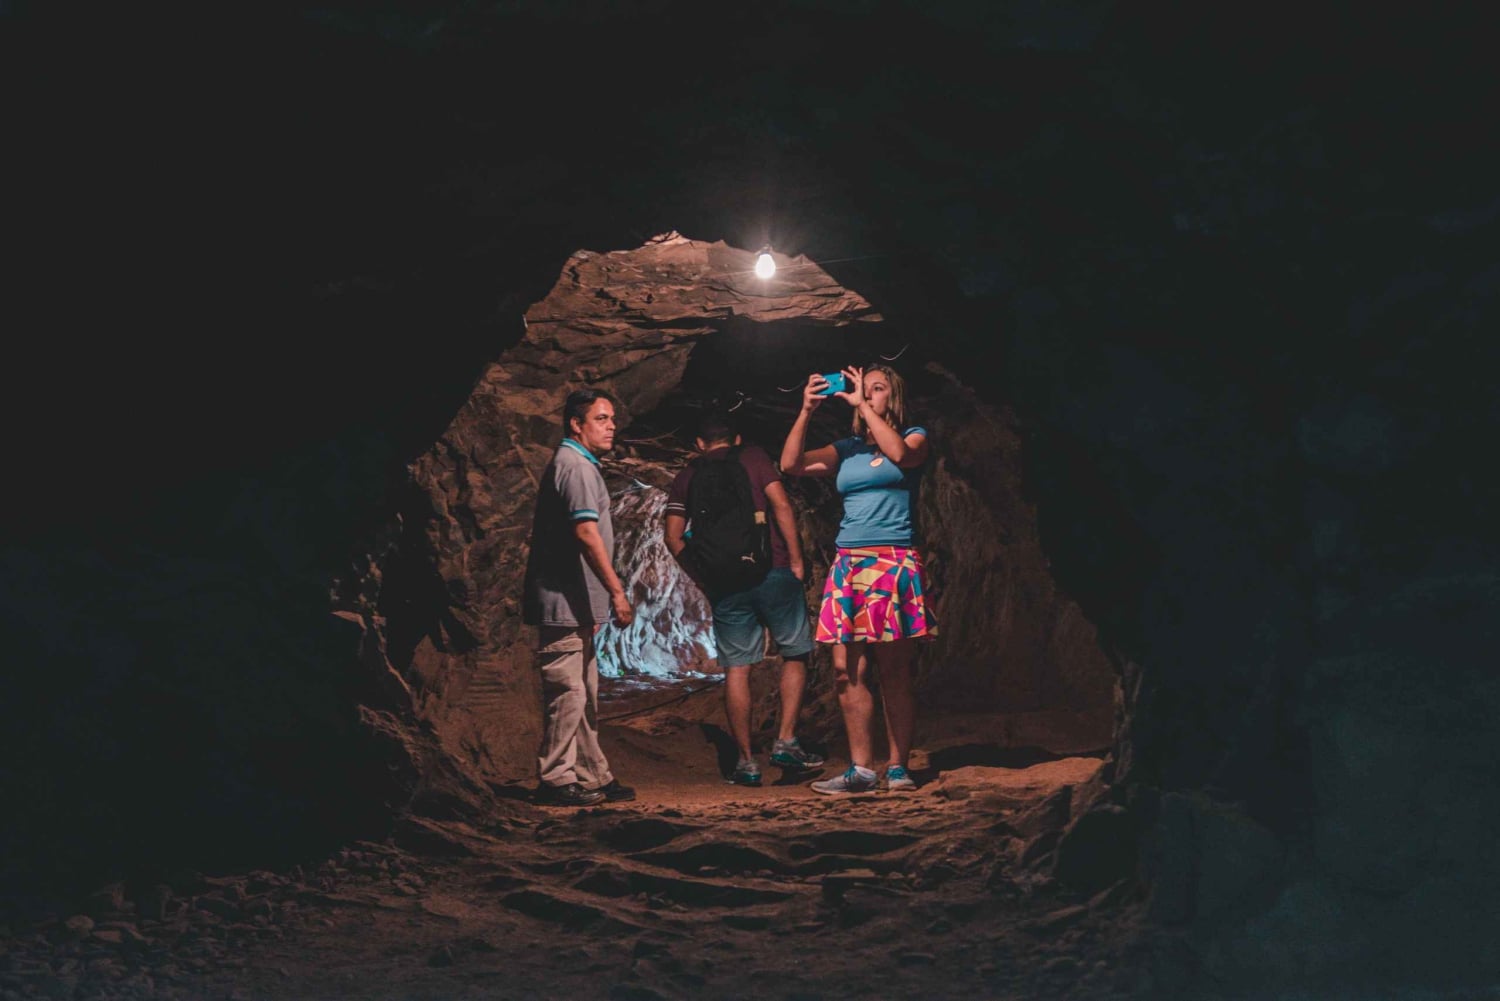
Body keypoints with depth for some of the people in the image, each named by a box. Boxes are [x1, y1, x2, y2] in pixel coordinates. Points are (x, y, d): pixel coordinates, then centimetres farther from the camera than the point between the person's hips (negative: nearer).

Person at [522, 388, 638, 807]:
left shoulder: (576, 464, 20)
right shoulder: (576, 466, -13)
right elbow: (586, 533, -22)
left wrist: (605, 594, 24)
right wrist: (617, 591, -22)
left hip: (575, 604, 11)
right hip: (566, 604, -11)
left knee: (583, 694, 13)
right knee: (568, 692, -7)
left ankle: (593, 776, 19)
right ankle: (556, 780, -3)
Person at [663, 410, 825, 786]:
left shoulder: (687, 477, 13)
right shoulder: (753, 457, 7)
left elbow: (673, 536, 5)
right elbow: (781, 505, -5)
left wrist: (703, 580, 11)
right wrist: (796, 559, -3)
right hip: (772, 571, -2)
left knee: (736, 668, 4)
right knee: (795, 654, 10)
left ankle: (746, 761, 4)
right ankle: (786, 741, -1)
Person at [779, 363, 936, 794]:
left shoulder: (914, 436, 10)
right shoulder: (847, 449, 18)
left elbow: (899, 454, -14)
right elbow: (790, 464, 9)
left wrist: (863, 405, -7)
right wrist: (807, 411, 2)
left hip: (893, 563, -4)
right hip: (848, 565, 4)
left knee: (894, 671, -4)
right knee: (847, 669, -2)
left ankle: (898, 767, 4)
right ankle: (861, 769, 3)